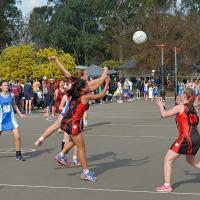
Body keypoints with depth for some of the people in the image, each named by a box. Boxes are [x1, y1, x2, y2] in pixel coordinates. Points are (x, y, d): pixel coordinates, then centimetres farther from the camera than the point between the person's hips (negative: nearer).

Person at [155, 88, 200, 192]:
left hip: (185, 138, -8)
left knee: (168, 160, 2)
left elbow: (164, 114, -7)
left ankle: (167, 185, -1)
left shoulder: (180, 107, -6)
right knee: (191, 159, 31)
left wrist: (161, 105, 11)